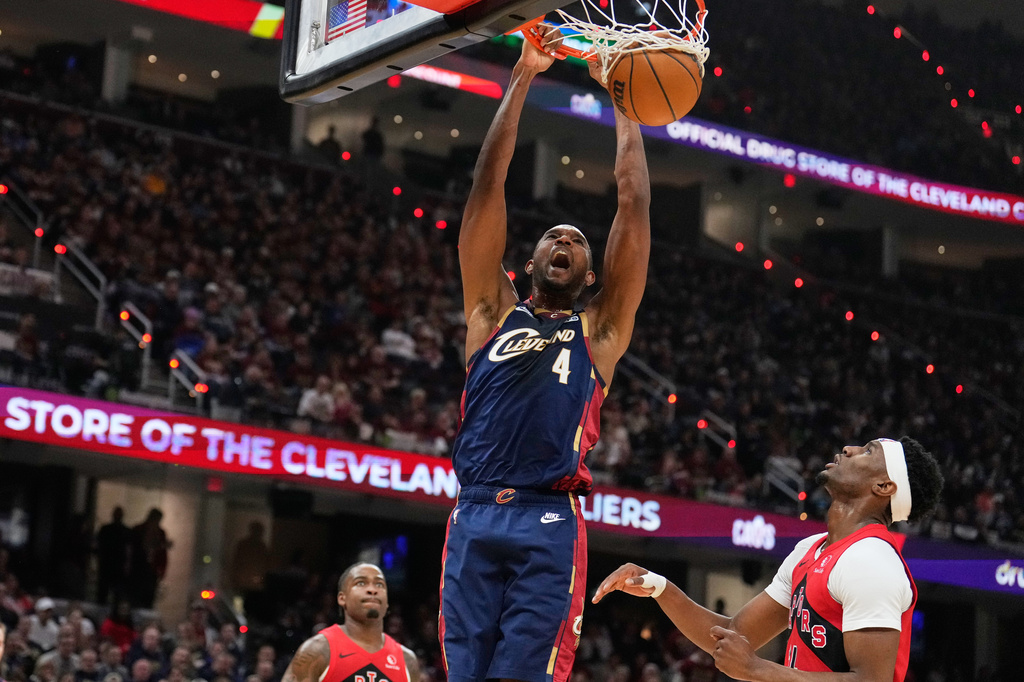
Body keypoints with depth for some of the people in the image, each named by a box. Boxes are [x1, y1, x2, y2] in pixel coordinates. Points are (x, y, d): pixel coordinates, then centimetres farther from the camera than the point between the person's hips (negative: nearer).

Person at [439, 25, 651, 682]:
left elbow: (635, 208, 13)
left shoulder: (600, 330, 18)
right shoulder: (494, 312, 20)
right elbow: (488, 188, 14)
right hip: (475, 518, 1)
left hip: (551, 527, -1)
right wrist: (522, 78, 11)